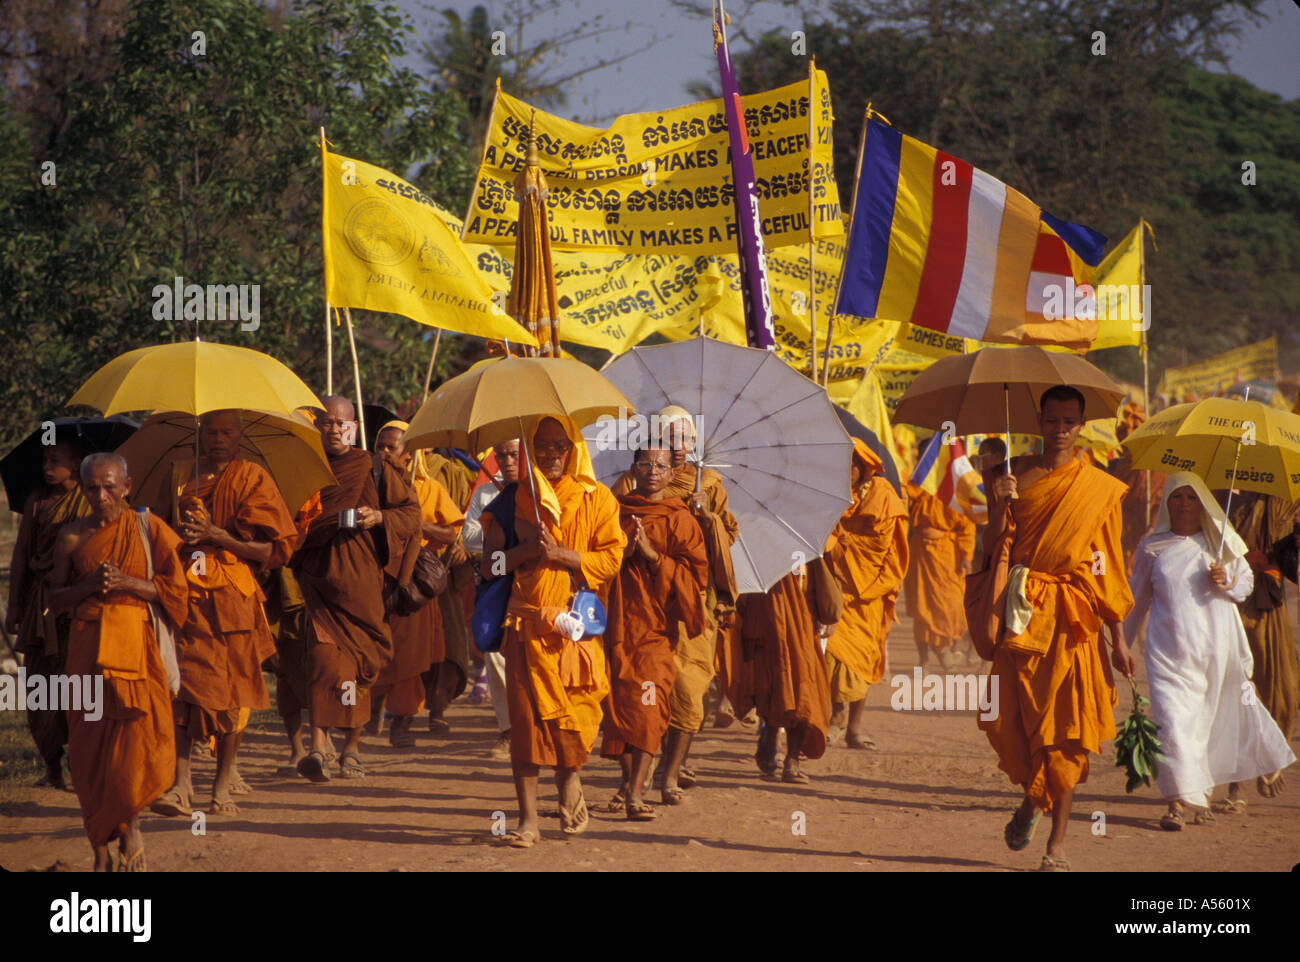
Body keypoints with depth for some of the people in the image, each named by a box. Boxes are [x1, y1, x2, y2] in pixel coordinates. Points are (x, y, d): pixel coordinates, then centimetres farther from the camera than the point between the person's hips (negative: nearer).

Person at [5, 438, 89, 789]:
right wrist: (14, 605, 10)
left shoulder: (91, 503, 1)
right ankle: (52, 767, 11)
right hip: (39, 602, 4)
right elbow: (20, 556, 14)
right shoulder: (36, 502, 12)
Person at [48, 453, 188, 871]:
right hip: (88, 645, 1)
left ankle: (131, 825, 11)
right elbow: (55, 598, 11)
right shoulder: (73, 536, 7)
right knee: (91, 746, -1)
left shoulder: (147, 528, 4)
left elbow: (175, 589, 2)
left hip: (137, 644, -1)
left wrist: (127, 582, -11)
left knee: (142, 742, -13)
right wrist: (90, 584, -8)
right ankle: (100, 848, 11)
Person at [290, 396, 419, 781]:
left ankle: (352, 749, 17)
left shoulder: (375, 470, 8)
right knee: (323, 653, -18)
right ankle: (318, 746, -26)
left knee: (360, 659, 3)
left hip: (361, 576, 1)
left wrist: (379, 517, -9)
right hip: (318, 574, -1)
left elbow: (411, 512, 9)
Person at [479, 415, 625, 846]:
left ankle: (570, 780, 29)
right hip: (527, 623, 1)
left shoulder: (596, 499, 7)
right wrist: (529, 549, -12)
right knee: (526, 715, -6)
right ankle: (528, 819, -3)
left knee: (575, 713, -3)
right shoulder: (514, 498, 9)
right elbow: (491, 563, 6)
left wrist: (560, 554, -12)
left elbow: (611, 558, -1)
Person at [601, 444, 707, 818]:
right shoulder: (615, 511, 12)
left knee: (647, 706, -15)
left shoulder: (679, 519, 4)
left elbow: (697, 573, -1)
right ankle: (628, 778, 30)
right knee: (617, 703, 9)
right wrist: (624, 549, -10)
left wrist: (653, 554, -11)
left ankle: (635, 794, -20)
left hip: (657, 627, -3)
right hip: (617, 622, 3)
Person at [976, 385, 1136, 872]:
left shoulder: (1100, 488, 5)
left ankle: (1058, 841, 1)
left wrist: (1118, 636, 4)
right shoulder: (1018, 475, 8)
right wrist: (1000, 505, -14)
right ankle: (1031, 798, 29)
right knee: (1010, 719, -2)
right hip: (1021, 613, 2)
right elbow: (993, 548, 3)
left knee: (1064, 727, -5)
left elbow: (1109, 568, 6)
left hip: (1071, 617, -1)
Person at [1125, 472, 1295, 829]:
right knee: (1172, 719, -13)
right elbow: (1138, 598, 19)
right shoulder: (1152, 546, 10)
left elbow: (1247, 580, 15)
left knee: (1210, 719, 4)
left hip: (1215, 646, 1)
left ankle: (1203, 798, 17)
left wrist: (1227, 583, -7)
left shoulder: (1218, 542, 9)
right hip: (1168, 649, -1)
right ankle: (1177, 801, -15)